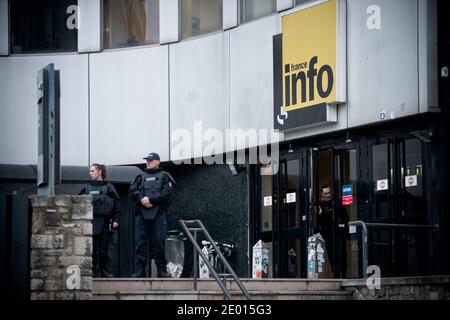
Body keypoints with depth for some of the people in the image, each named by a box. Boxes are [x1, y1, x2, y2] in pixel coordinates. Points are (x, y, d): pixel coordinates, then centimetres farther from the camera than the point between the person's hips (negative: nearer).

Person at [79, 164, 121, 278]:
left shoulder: (108, 187, 3)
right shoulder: (87, 187, 10)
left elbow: (117, 205, 2)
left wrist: (116, 220, -4)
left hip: (105, 221, -2)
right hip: (90, 222, 2)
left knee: (103, 249, 0)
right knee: (92, 248, 0)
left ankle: (103, 270, 7)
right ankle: (93, 271, 5)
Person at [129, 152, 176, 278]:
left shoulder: (164, 177, 10)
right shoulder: (140, 177, 20)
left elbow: (167, 192, -6)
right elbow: (132, 191, 7)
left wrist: (151, 200, -14)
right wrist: (141, 199, -12)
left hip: (158, 214, -3)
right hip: (142, 214, 3)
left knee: (159, 241, -5)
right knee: (141, 242, -1)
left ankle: (162, 270, -1)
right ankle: (140, 270, 0)